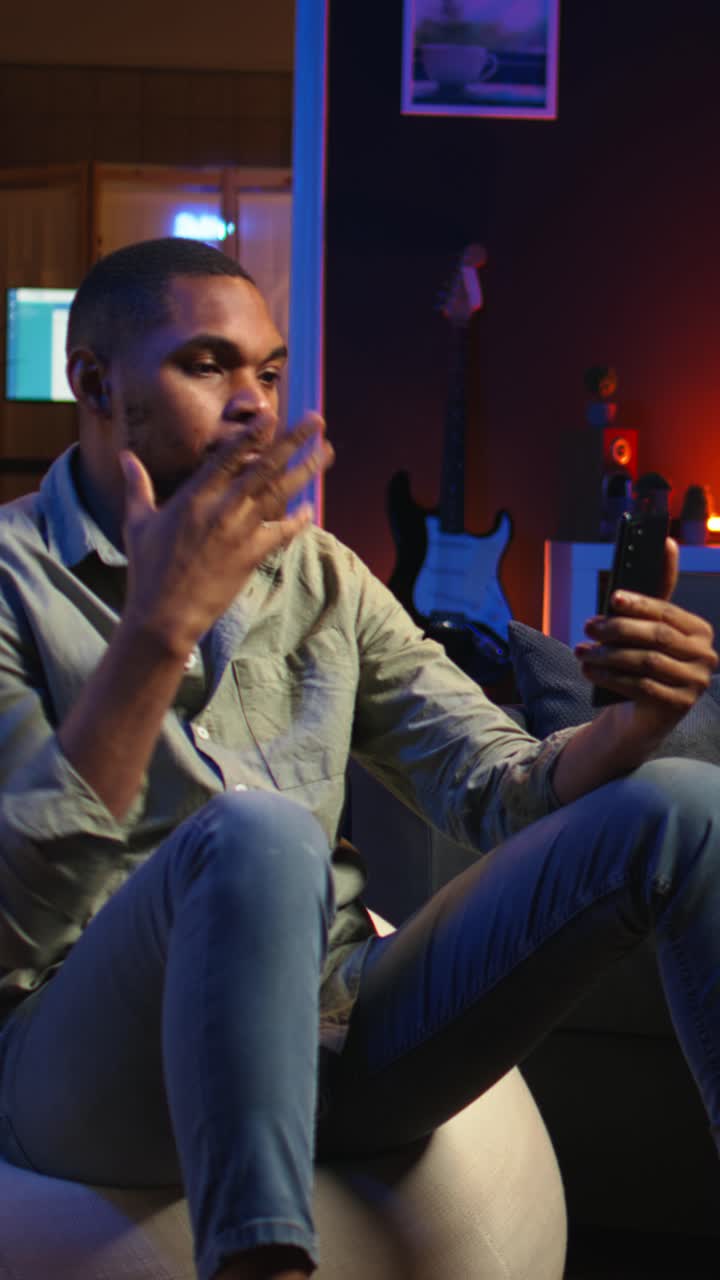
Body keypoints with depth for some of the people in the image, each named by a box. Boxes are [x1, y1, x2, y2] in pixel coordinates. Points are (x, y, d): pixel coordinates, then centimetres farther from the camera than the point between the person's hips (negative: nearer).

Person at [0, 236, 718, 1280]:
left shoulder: (318, 578, 14)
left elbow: (499, 790, 8)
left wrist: (634, 723, -14)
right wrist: (161, 626, -24)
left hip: (331, 1037, 6)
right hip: (86, 1065, -5)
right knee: (257, 833, -38)